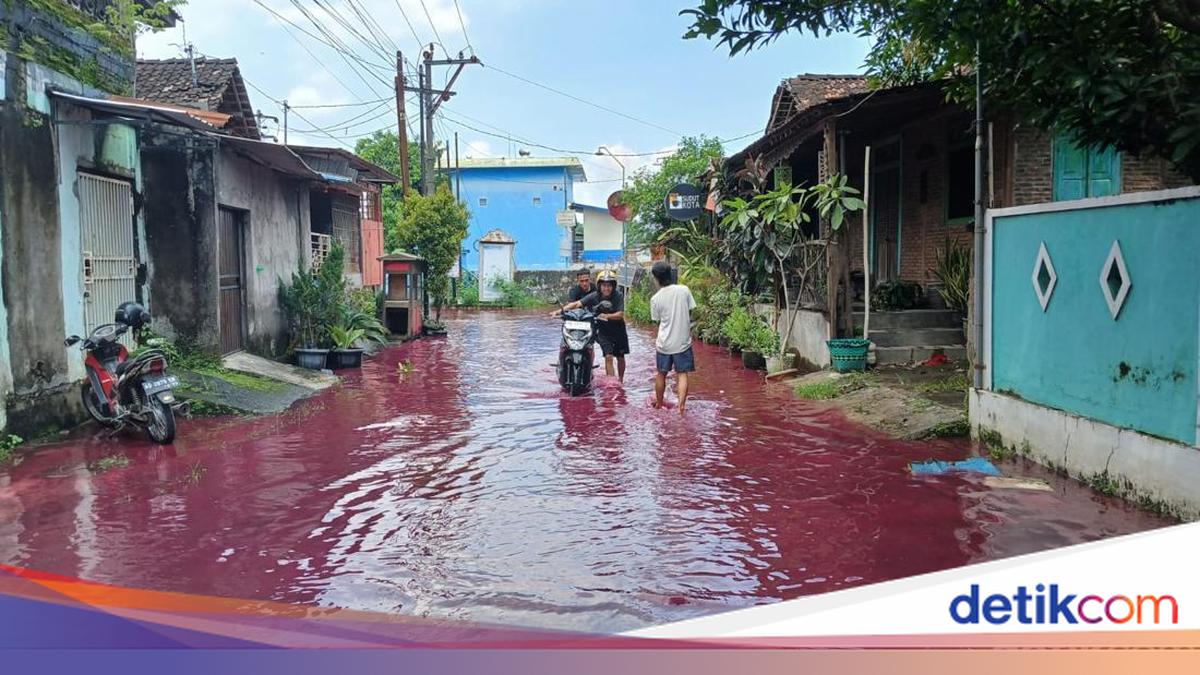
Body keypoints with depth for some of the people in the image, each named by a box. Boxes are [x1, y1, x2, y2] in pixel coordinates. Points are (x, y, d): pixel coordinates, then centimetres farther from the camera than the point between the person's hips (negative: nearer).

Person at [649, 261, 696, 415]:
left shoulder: (655, 299, -11)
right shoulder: (684, 290, -9)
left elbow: (657, 320, 0)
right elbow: (690, 313, 0)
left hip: (664, 343, 0)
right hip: (683, 341, 0)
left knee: (661, 374, 16)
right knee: (682, 374, 5)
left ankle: (659, 404, 31)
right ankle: (681, 405, -8)